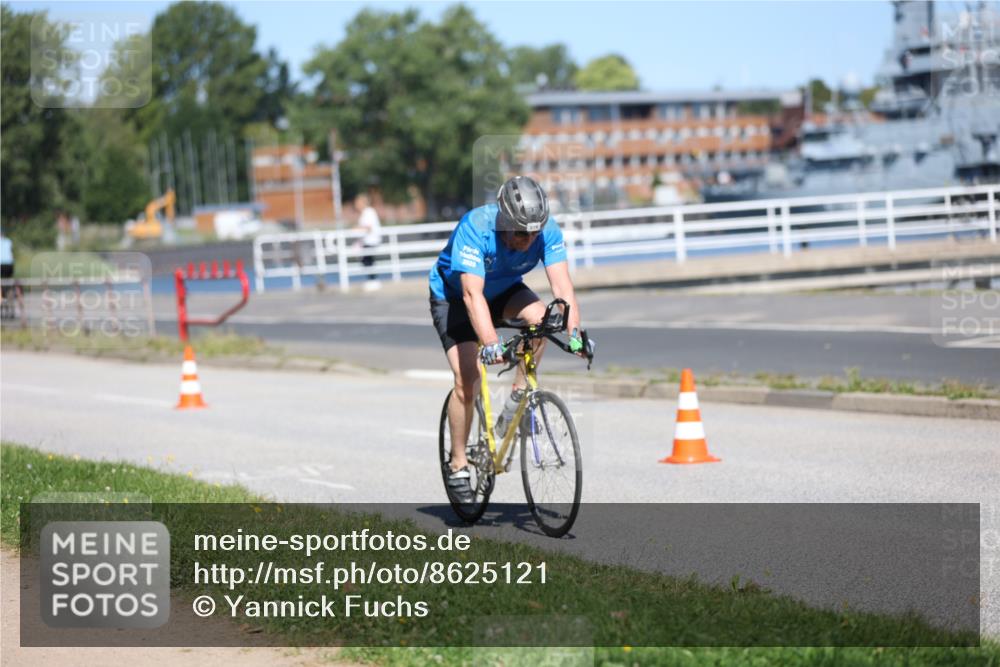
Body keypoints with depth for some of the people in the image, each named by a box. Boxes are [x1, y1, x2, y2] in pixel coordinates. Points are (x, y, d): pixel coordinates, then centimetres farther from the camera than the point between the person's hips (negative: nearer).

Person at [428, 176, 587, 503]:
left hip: (503, 290, 4)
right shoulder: (475, 228, -37)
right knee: (467, 380, -15)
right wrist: (490, 343, -57)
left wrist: (574, 331, -48)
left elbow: (561, 283, -33)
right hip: (453, 295, -4)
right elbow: (472, 294, -45)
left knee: (539, 317, -29)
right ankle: (458, 465, 1)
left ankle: (519, 393, -8)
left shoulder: (547, 231, -26)